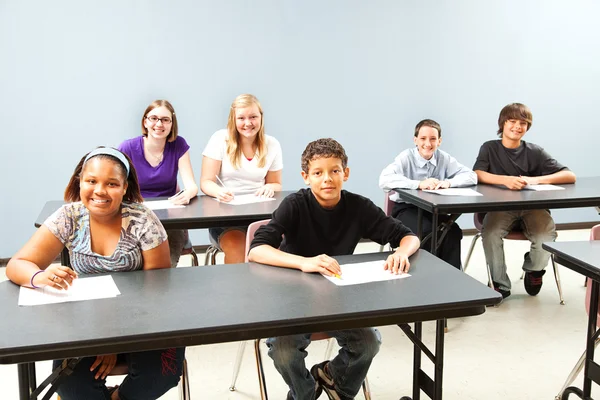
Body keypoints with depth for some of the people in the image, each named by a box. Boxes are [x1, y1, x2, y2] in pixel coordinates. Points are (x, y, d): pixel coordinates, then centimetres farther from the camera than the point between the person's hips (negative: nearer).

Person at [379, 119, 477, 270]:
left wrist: (448, 182, -21)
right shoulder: (406, 157, -12)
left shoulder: (444, 158, 1)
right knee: (427, 230, -31)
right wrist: (419, 184, -37)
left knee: (453, 231, -23)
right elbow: (384, 180, -29)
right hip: (406, 208, -4)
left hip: (434, 209, 4)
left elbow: (472, 176, -1)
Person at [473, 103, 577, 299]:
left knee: (547, 235, -28)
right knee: (489, 232, -32)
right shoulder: (489, 148, 3)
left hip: (532, 207, 1)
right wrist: (505, 180, -30)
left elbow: (570, 176, -5)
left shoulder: (535, 152, 2)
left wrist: (536, 180, -20)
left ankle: (533, 270, 10)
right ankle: (500, 284, -9)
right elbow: (477, 174, -13)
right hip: (501, 207, -1)